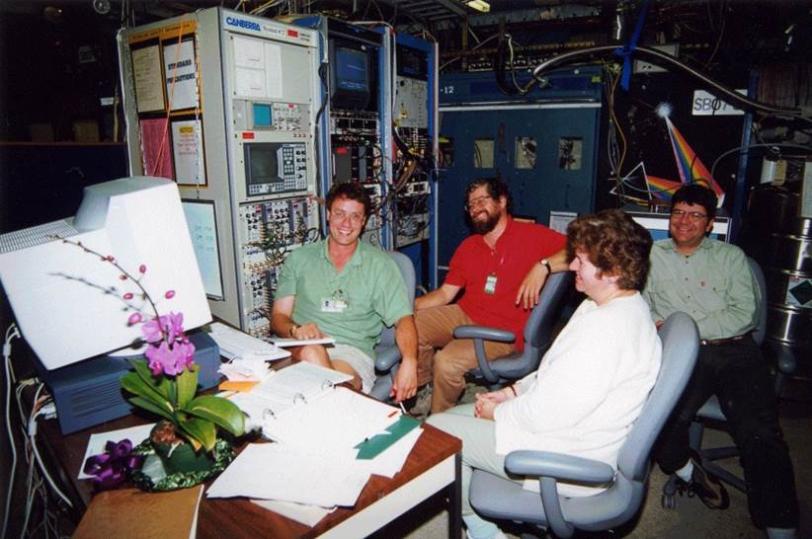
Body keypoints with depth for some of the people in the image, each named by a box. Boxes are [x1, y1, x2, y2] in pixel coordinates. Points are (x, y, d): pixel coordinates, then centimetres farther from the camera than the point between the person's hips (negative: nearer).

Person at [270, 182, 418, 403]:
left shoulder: (379, 264, 10)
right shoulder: (299, 259, 15)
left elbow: (403, 319, 2)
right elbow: (278, 317, 11)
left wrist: (409, 362, -19)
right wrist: (295, 330, -14)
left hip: (353, 352, -1)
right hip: (301, 348, 2)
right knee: (311, 351, -35)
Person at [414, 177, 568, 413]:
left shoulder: (532, 235, -5)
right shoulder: (468, 246, 15)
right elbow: (445, 294, 14)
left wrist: (543, 266, -29)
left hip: (504, 331, -6)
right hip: (464, 315, 7)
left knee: (446, 361, -27)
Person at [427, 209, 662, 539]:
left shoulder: (608, 329, -30)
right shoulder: (621, 306, 5)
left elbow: (546, 412, -27)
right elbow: (556, 374, 13)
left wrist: (498, 412, -9)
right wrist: (513, 391, 4)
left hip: (570, 463, -10)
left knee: (436, 429, -4)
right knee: (454, 415, 14)